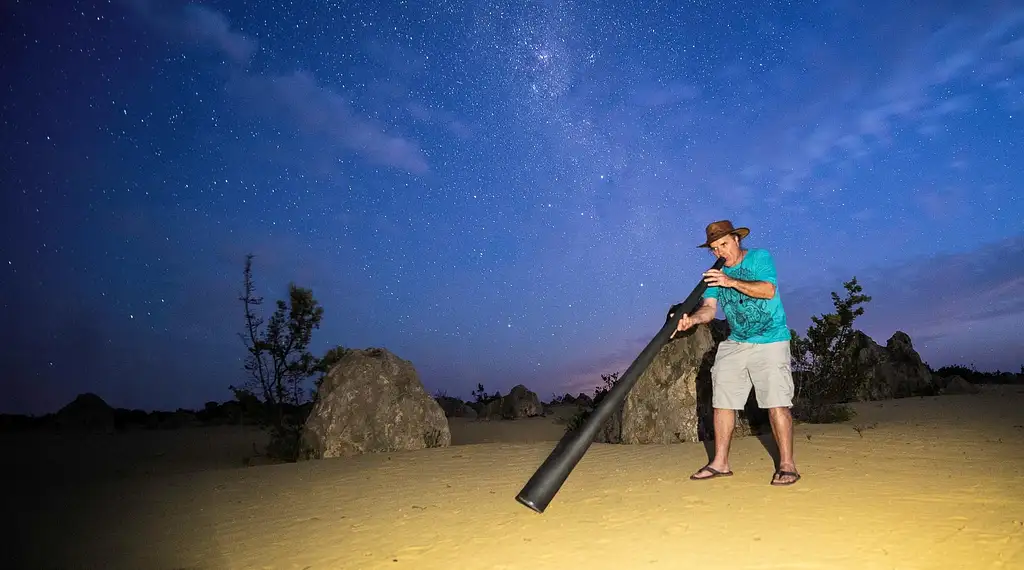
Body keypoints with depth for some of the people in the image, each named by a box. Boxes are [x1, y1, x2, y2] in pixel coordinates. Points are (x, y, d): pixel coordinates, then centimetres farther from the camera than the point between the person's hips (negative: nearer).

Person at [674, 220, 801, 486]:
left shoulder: (760, 257, -4)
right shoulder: (716, 273, 8)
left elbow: (769, 291, -19)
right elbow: (709, 308, -4)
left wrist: (732, 282, -29)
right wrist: (692, 319, -25)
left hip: (770, 342, -5)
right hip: (734, 343, 5)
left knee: (776, 402, -11)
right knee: (722, 401, 3)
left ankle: (787, 464, -1)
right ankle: (720, 463, 11)